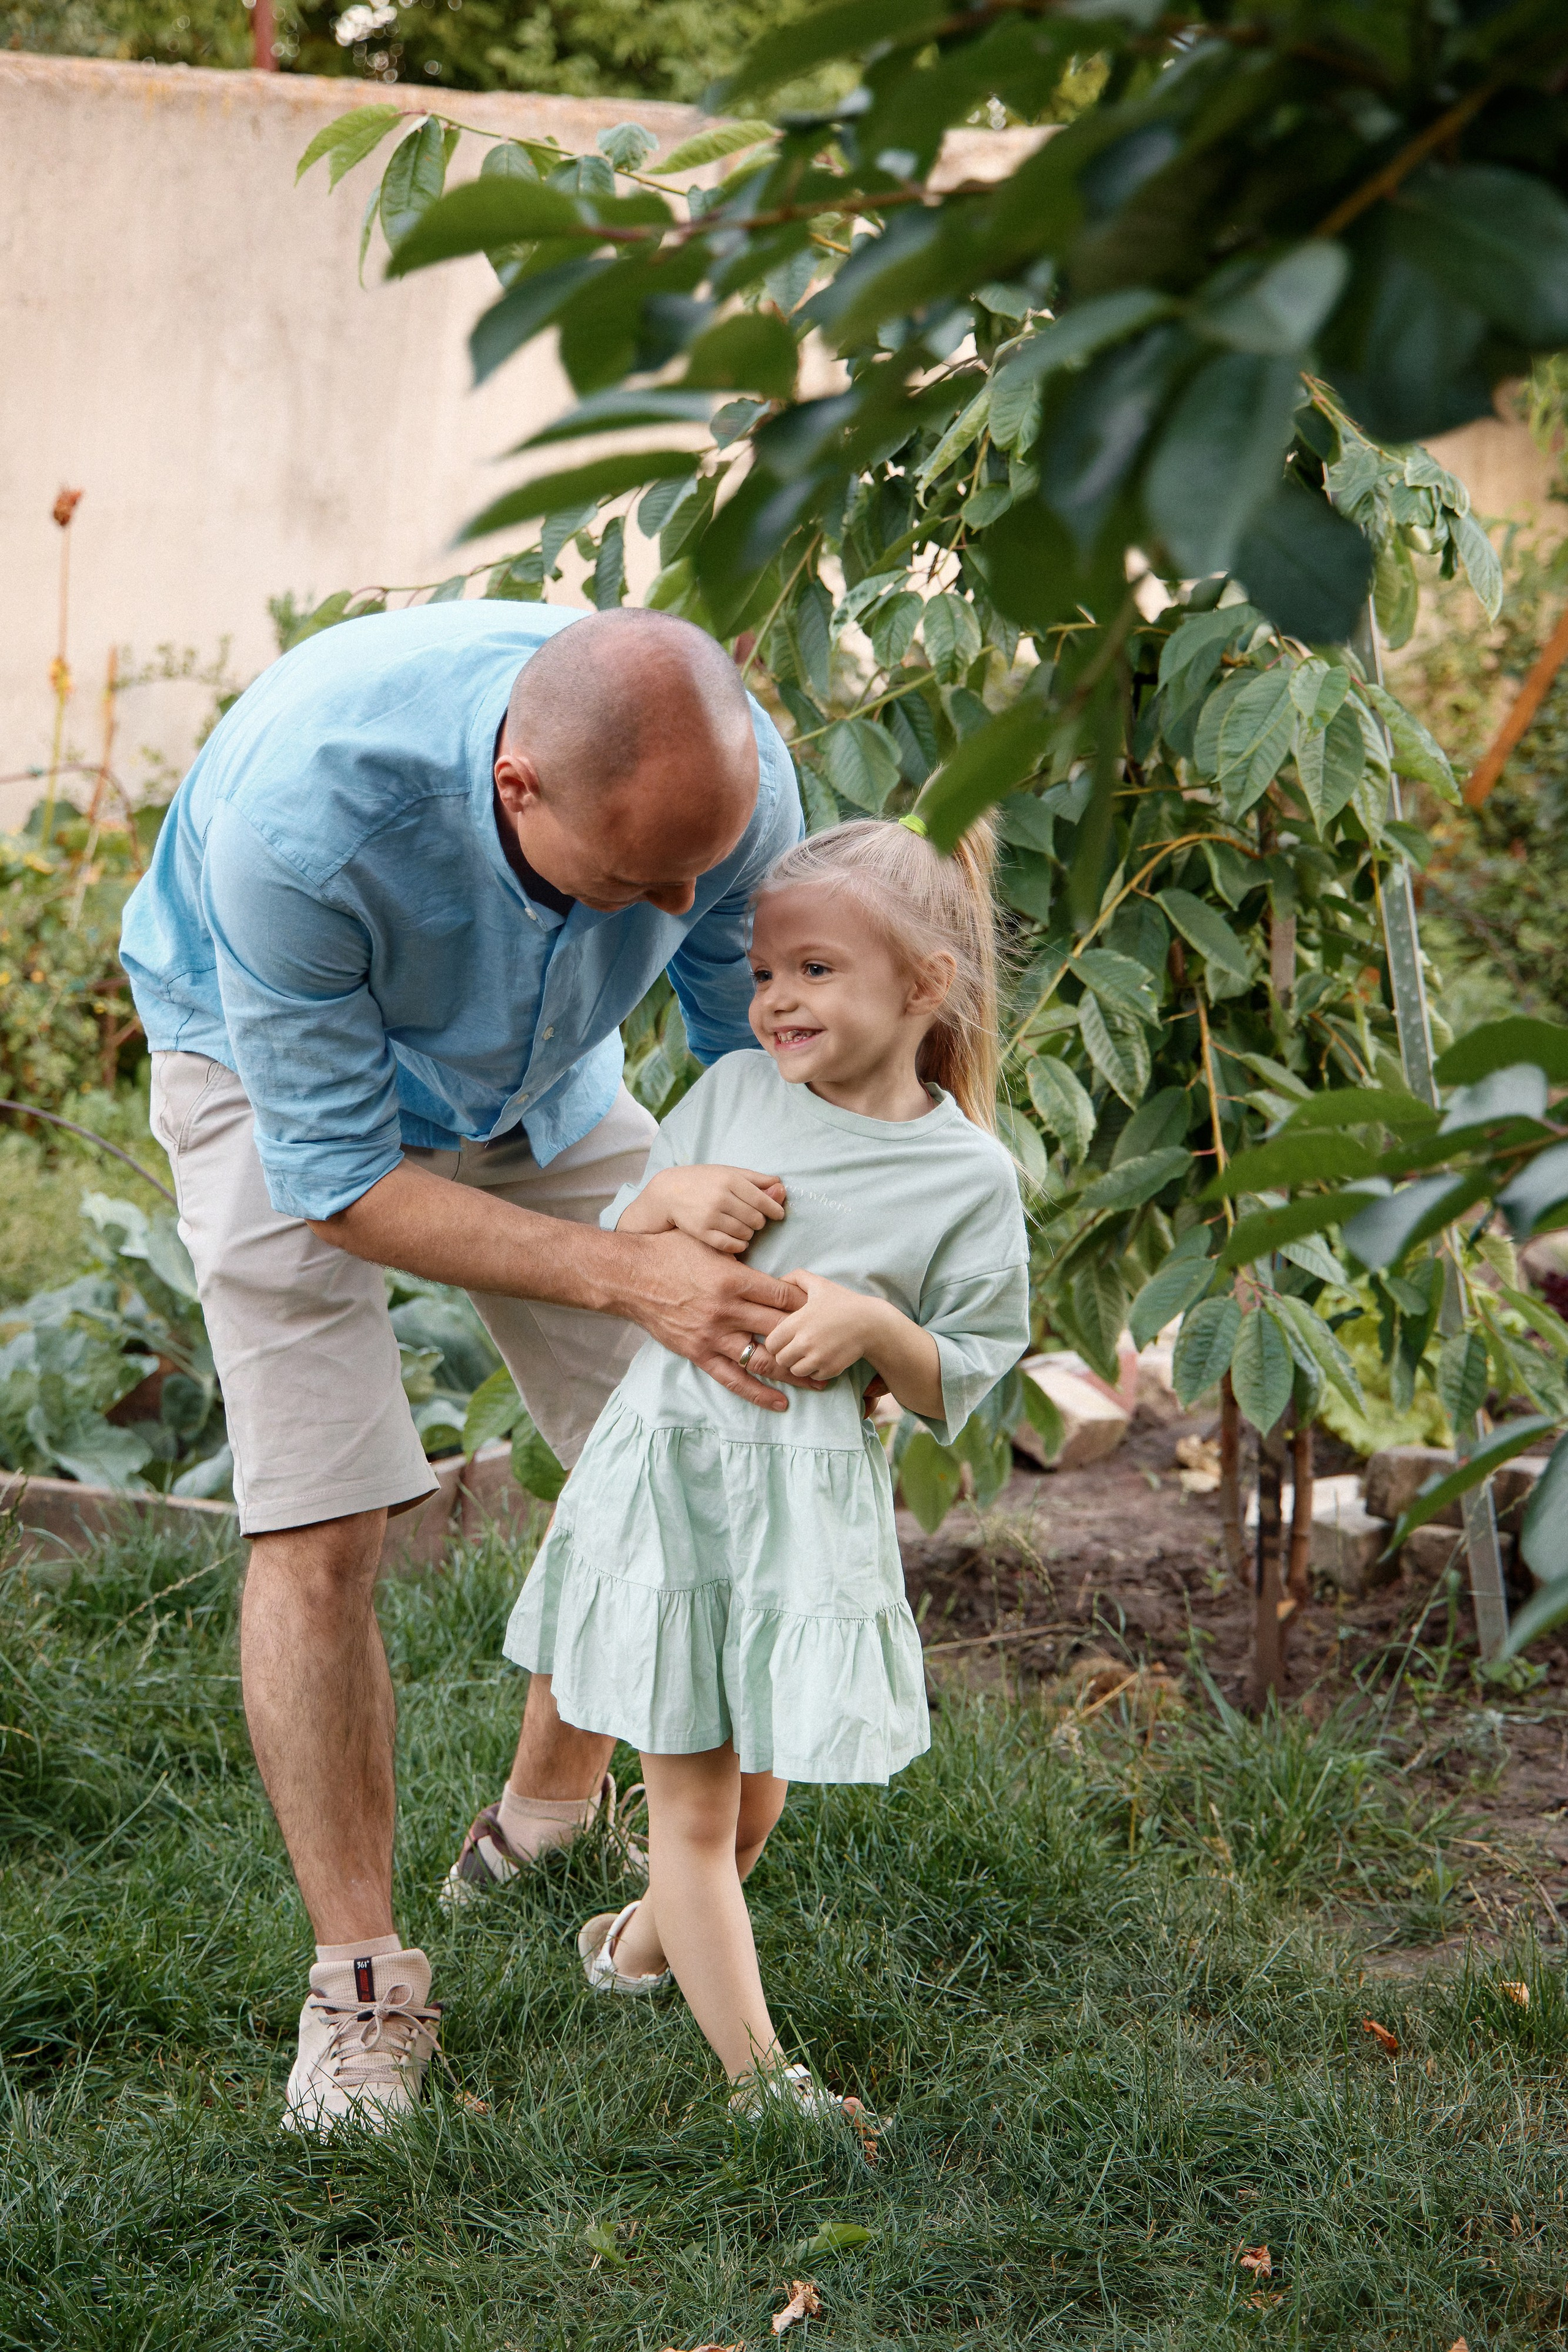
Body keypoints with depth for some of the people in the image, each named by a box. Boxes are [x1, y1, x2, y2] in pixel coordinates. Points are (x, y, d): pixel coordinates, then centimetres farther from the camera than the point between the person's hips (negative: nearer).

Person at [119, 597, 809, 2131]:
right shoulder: (300, 811, -44)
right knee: (316, 1529, -14)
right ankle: (362, 1989, -2)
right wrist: (630, 1274, -41)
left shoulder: (735, 783, -30)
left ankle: (550, 1814, 27)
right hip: (280, 1076, -4)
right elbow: (339, 1175, -32)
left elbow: (760, 1052, -10)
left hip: (536, 1071, 4)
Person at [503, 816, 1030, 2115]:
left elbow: (966, 1384, -1)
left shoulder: (969, 1176, -5)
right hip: (666, 1468, 1)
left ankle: (644, 1944, 44)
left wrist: (873, 1326, -19)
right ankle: (760, 2080, 7)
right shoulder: (732, 1091, 2)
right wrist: (672, 1200, -10)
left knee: (758, 1784, 16)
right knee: (693, 1799, 1)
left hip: (813, 1505, -1)